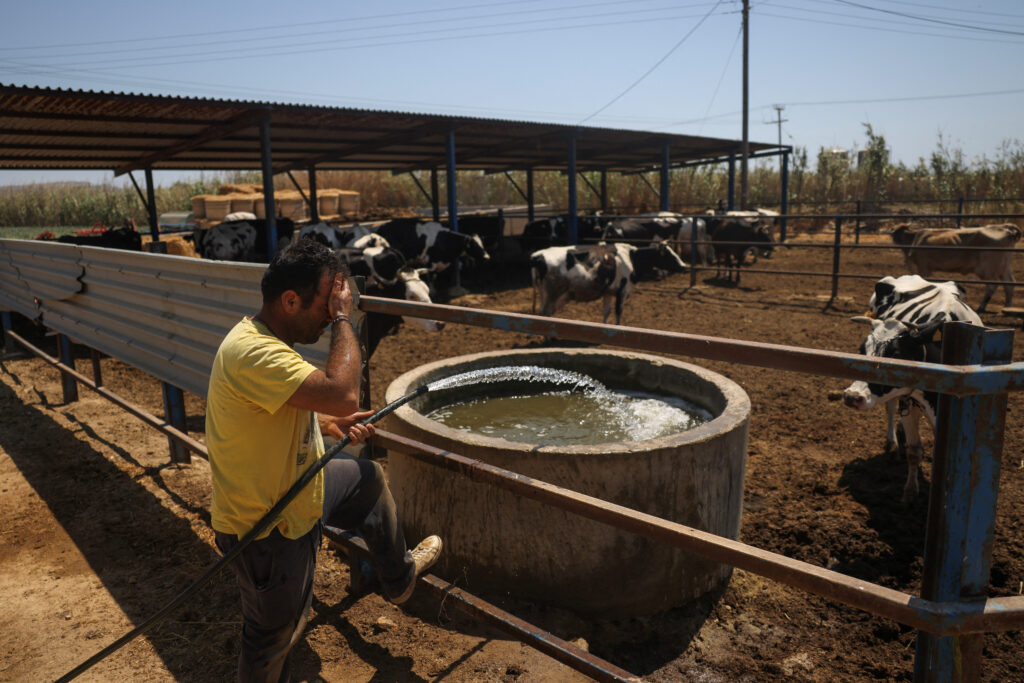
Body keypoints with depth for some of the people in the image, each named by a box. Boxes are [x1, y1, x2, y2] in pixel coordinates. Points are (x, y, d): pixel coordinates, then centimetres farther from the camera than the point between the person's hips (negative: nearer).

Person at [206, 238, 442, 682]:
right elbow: (343, 394, -42)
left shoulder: (266, 340, 0)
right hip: (264, 529, -9)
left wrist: (328, 422, 2)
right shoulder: (253, 353, -33)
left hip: (290, 490, 9)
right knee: (274, 637, 13)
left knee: (368, 478, 23)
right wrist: (342, 321, -30)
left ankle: (399, 577, 44)